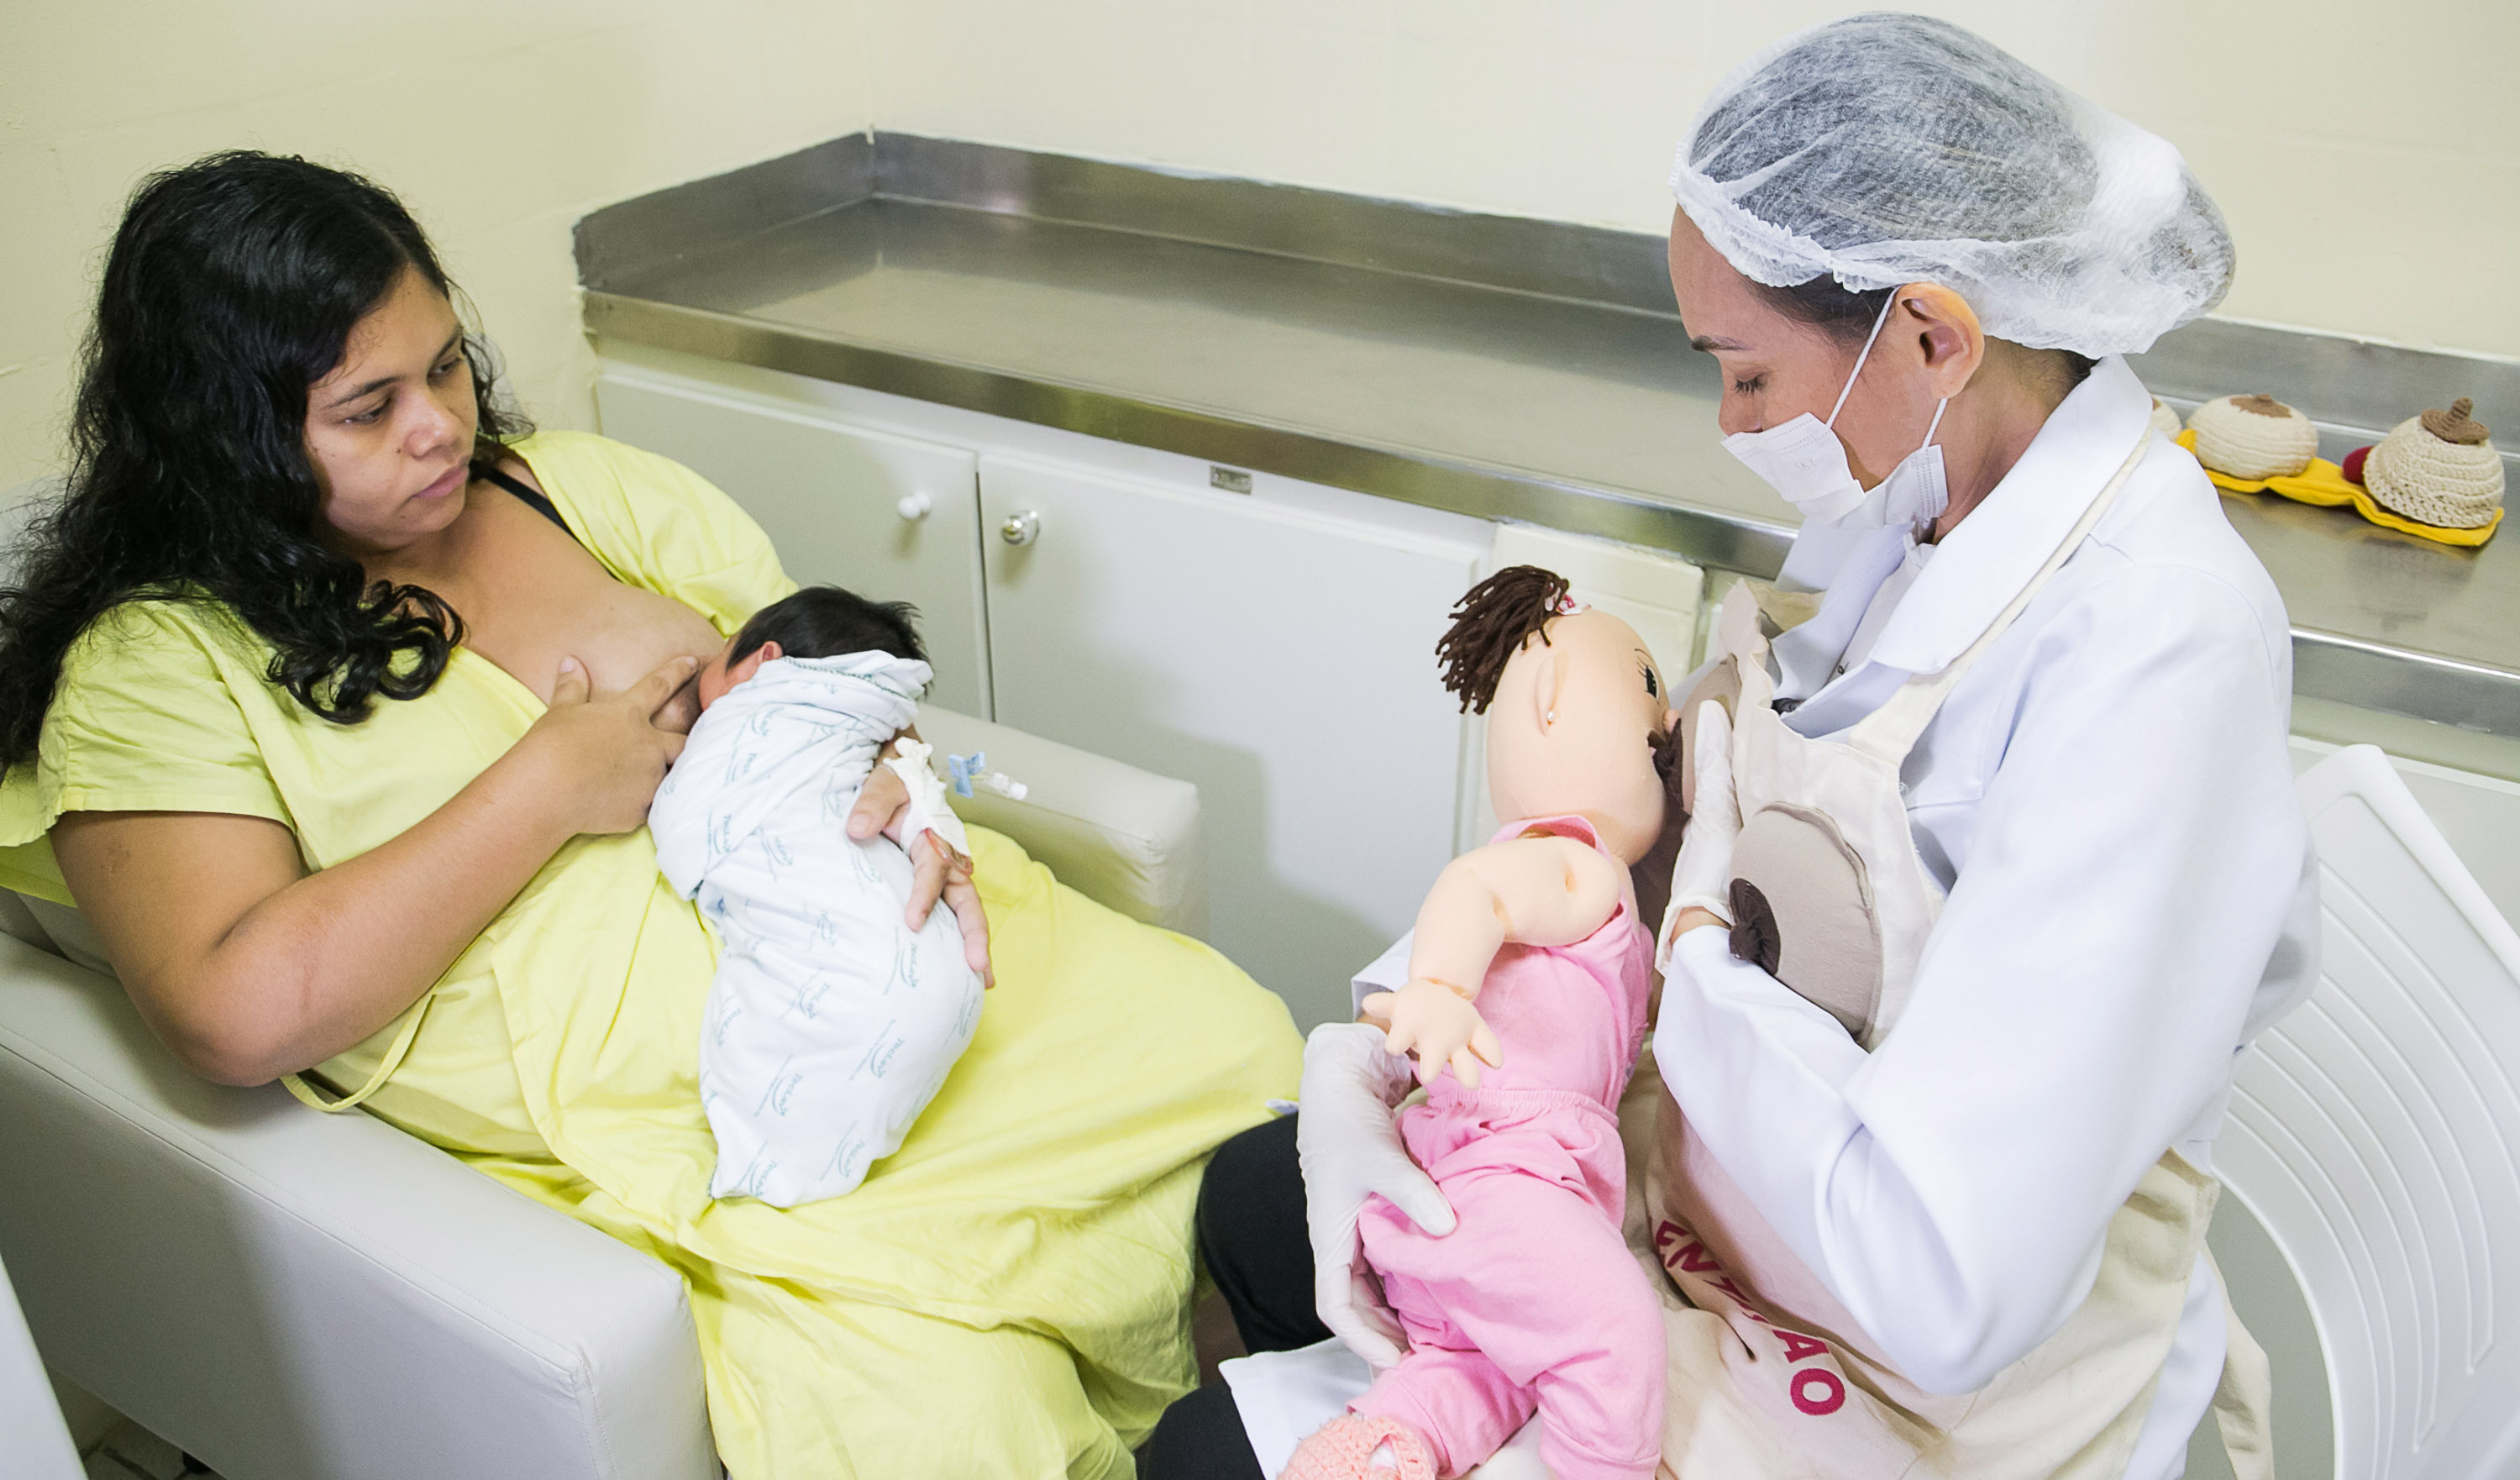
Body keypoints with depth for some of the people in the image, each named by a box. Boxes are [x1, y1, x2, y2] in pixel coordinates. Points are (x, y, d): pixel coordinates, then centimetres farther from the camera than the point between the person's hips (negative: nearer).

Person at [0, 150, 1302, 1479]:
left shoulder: (581, 487, 11)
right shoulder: (157, 665, -3)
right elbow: (238, 1015, -16)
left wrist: (896, 802, -11)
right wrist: (552, 786, -15)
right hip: (642, 1115, -5)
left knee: (1234, 1042, -7)